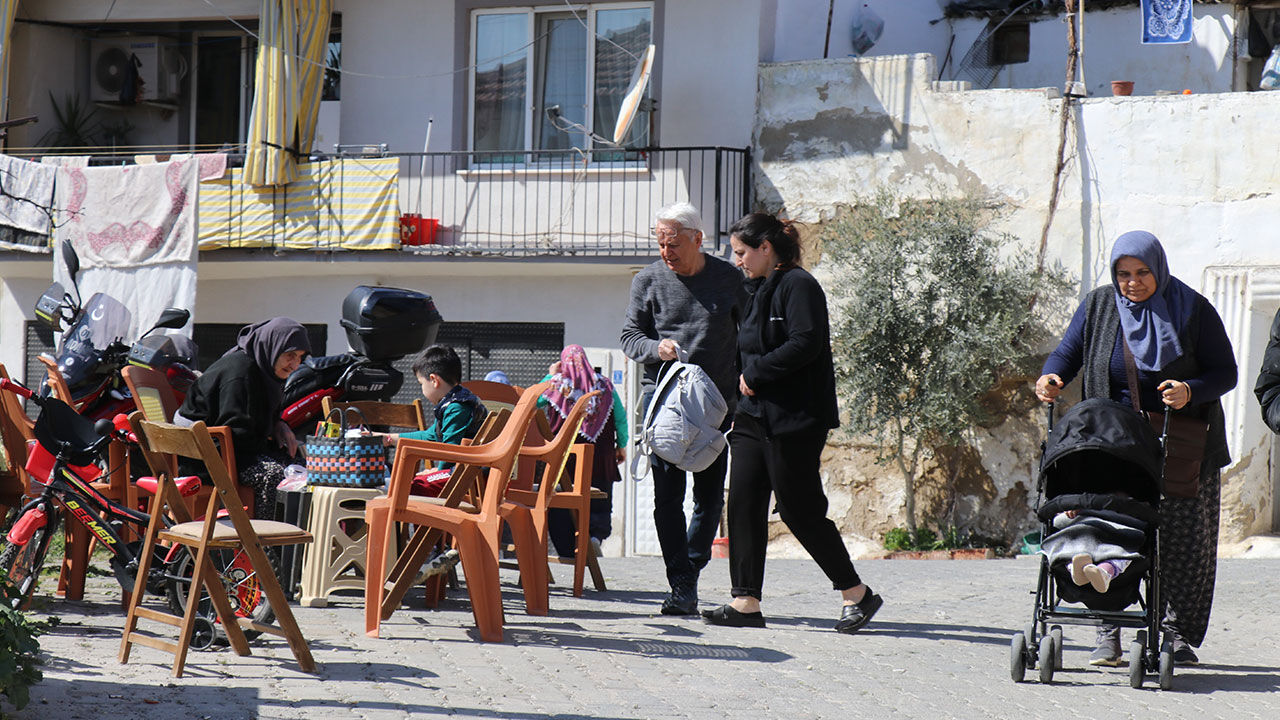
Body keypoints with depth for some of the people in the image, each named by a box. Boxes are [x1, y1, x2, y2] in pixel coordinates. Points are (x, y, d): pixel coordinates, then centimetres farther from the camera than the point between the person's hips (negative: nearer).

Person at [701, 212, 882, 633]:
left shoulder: (798, 286, -10)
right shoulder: (759, 290, 18)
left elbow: (805, 344, -21)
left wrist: (755, 375, -15)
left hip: (794, 421, -9)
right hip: (755, 416, 9)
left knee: (800, 510, -5)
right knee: (743, 505, 1)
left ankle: (857, 594, 8)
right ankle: (745, 602, 2)